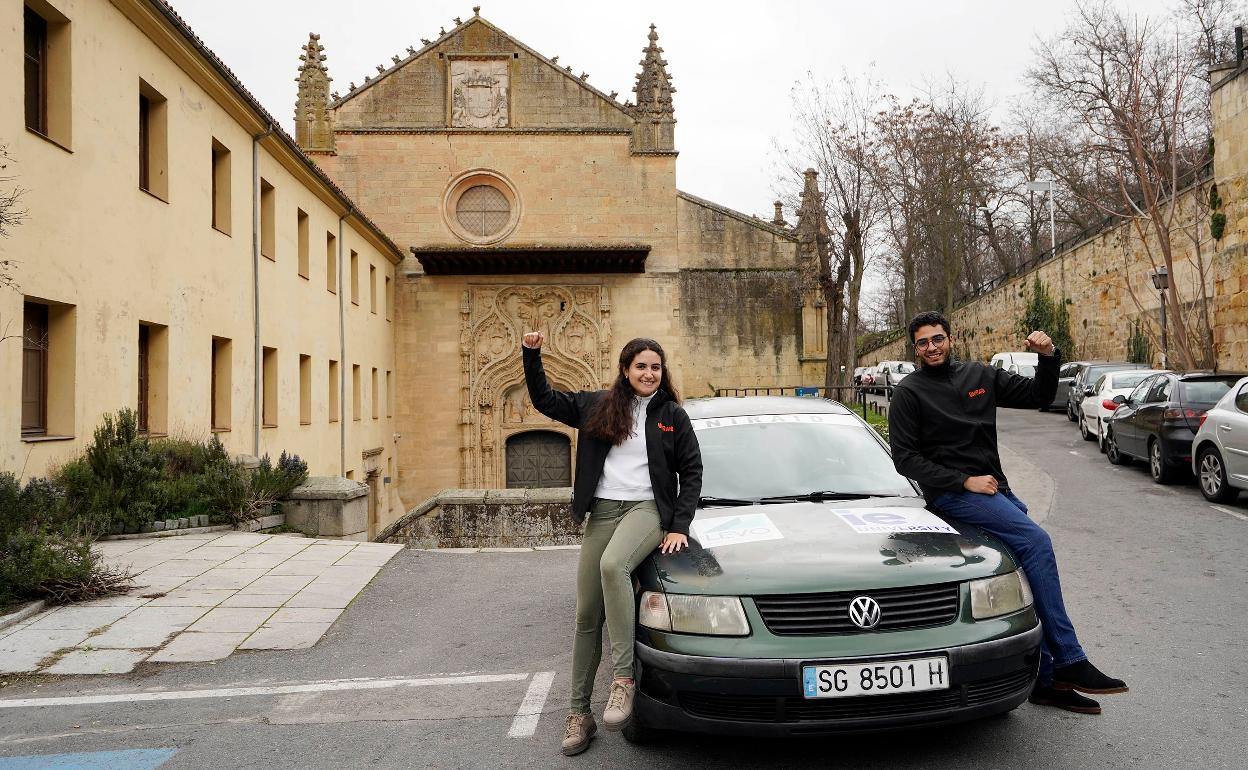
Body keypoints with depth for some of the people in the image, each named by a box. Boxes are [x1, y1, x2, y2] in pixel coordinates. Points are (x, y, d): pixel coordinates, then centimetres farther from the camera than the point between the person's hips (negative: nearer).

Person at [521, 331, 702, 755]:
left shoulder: (673, 415, 4)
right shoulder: (598, 406, 8)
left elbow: (691, 472, 5)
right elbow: (544, 400, 13)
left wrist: (680, 526, -4)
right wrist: (531, 355, 1)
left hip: (647, 508, -3)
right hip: (602, 510, 3)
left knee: (613, 565, -36)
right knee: (587, 615, 3)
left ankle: (623, 677, -28)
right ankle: (579, 712, 15)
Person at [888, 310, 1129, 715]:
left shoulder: (980, 375, 14)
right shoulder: (909, 392, -1)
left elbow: (1038, 395, 18)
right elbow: (905, 458, -7)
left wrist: (1049, 358, -2)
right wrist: (964, 481, -14)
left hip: (994, 487, 6)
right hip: (951, 494, -6)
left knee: (1029, 566, 0)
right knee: (1036, 541, -24)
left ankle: (1046, 679, 11)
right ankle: (1068, 662, -19)